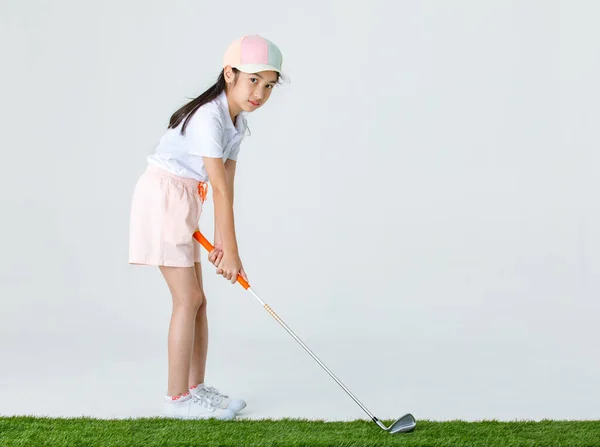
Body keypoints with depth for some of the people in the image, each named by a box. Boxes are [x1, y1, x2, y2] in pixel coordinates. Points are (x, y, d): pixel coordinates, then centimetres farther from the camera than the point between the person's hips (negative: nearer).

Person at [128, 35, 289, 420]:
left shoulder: (237, 121, 6)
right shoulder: (208, 116, -23)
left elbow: (228, 184, -1)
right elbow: (220, 189, -24)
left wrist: (222, 242, -8)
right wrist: (232, 251, -23)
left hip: (185, 203, 9)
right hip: (163, 196, -9)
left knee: (197, 298, 10)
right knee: (188, 298, -9)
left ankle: (196, 388, 18)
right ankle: (177, 398, 0)